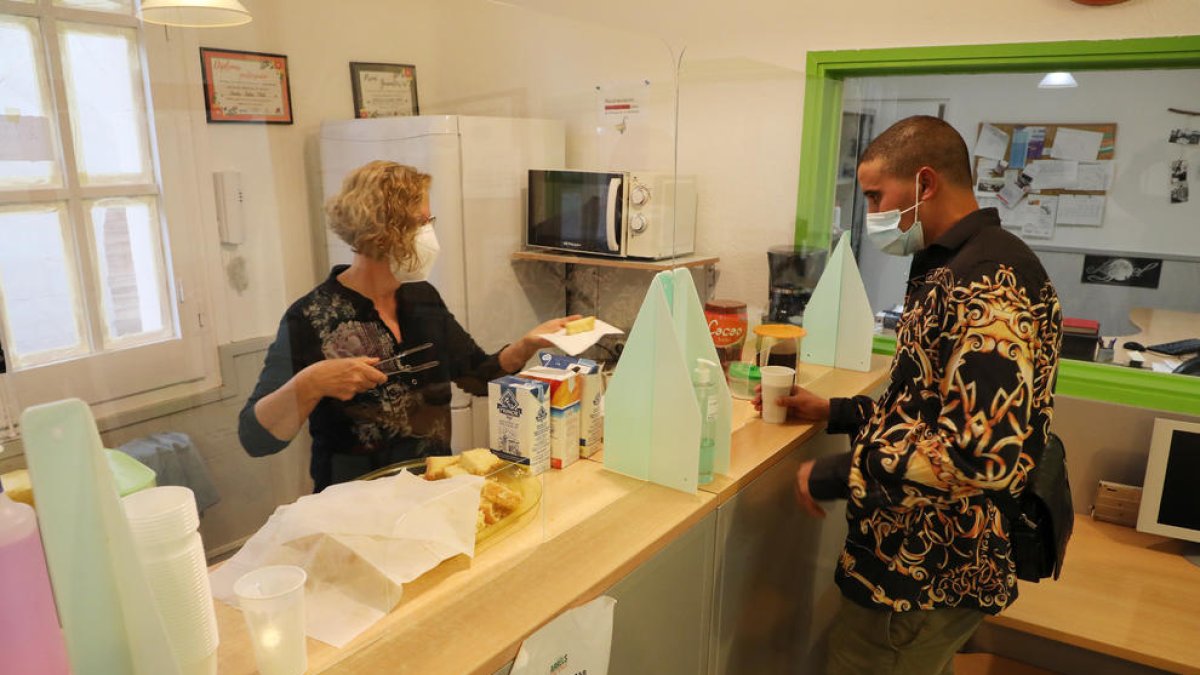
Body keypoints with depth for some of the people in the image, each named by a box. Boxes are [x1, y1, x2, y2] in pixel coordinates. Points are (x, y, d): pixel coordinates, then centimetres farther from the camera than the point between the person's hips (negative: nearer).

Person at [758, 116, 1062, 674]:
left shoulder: (991, 278, -23)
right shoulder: (952, 270, 12)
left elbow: (986, 453, -32)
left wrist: (833, 475, -24)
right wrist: (835, 412, 10)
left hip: (933, 571, -9)